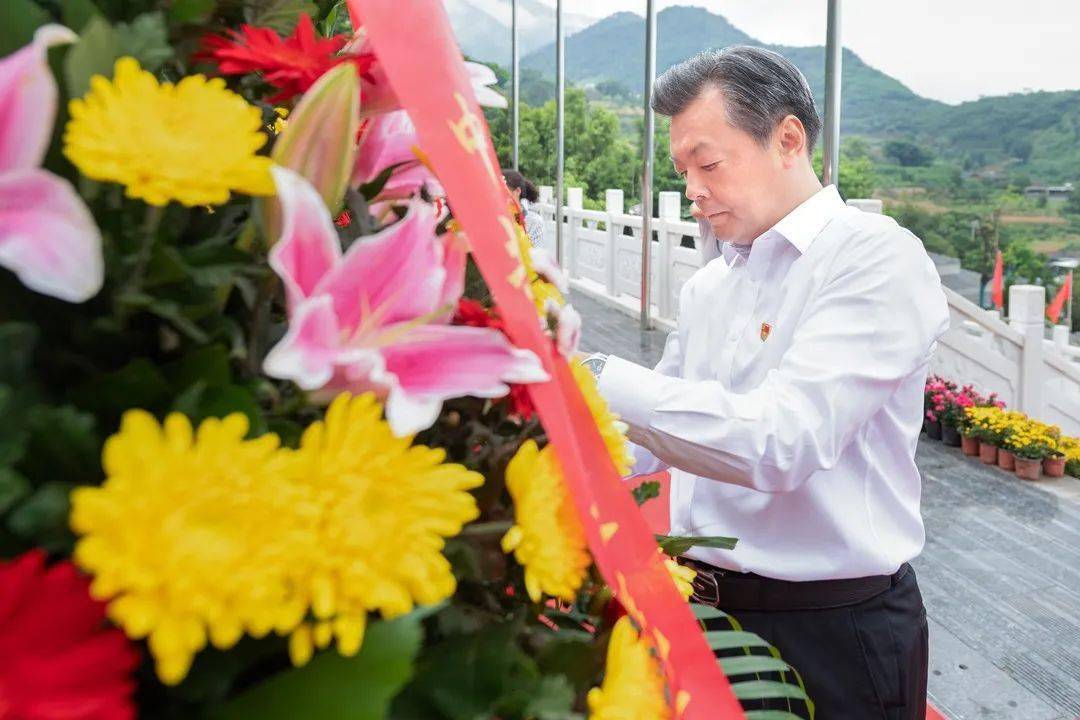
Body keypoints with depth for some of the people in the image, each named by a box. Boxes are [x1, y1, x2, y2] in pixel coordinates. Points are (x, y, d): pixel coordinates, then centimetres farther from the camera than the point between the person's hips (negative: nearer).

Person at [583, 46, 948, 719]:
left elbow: (781, 441, -27)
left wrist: (602, 378, -26)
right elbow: (654, 440, 14)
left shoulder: (877, 256, -15)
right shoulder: (709, 285, 10)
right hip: (706, 608, 7)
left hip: (832, 632, -6)